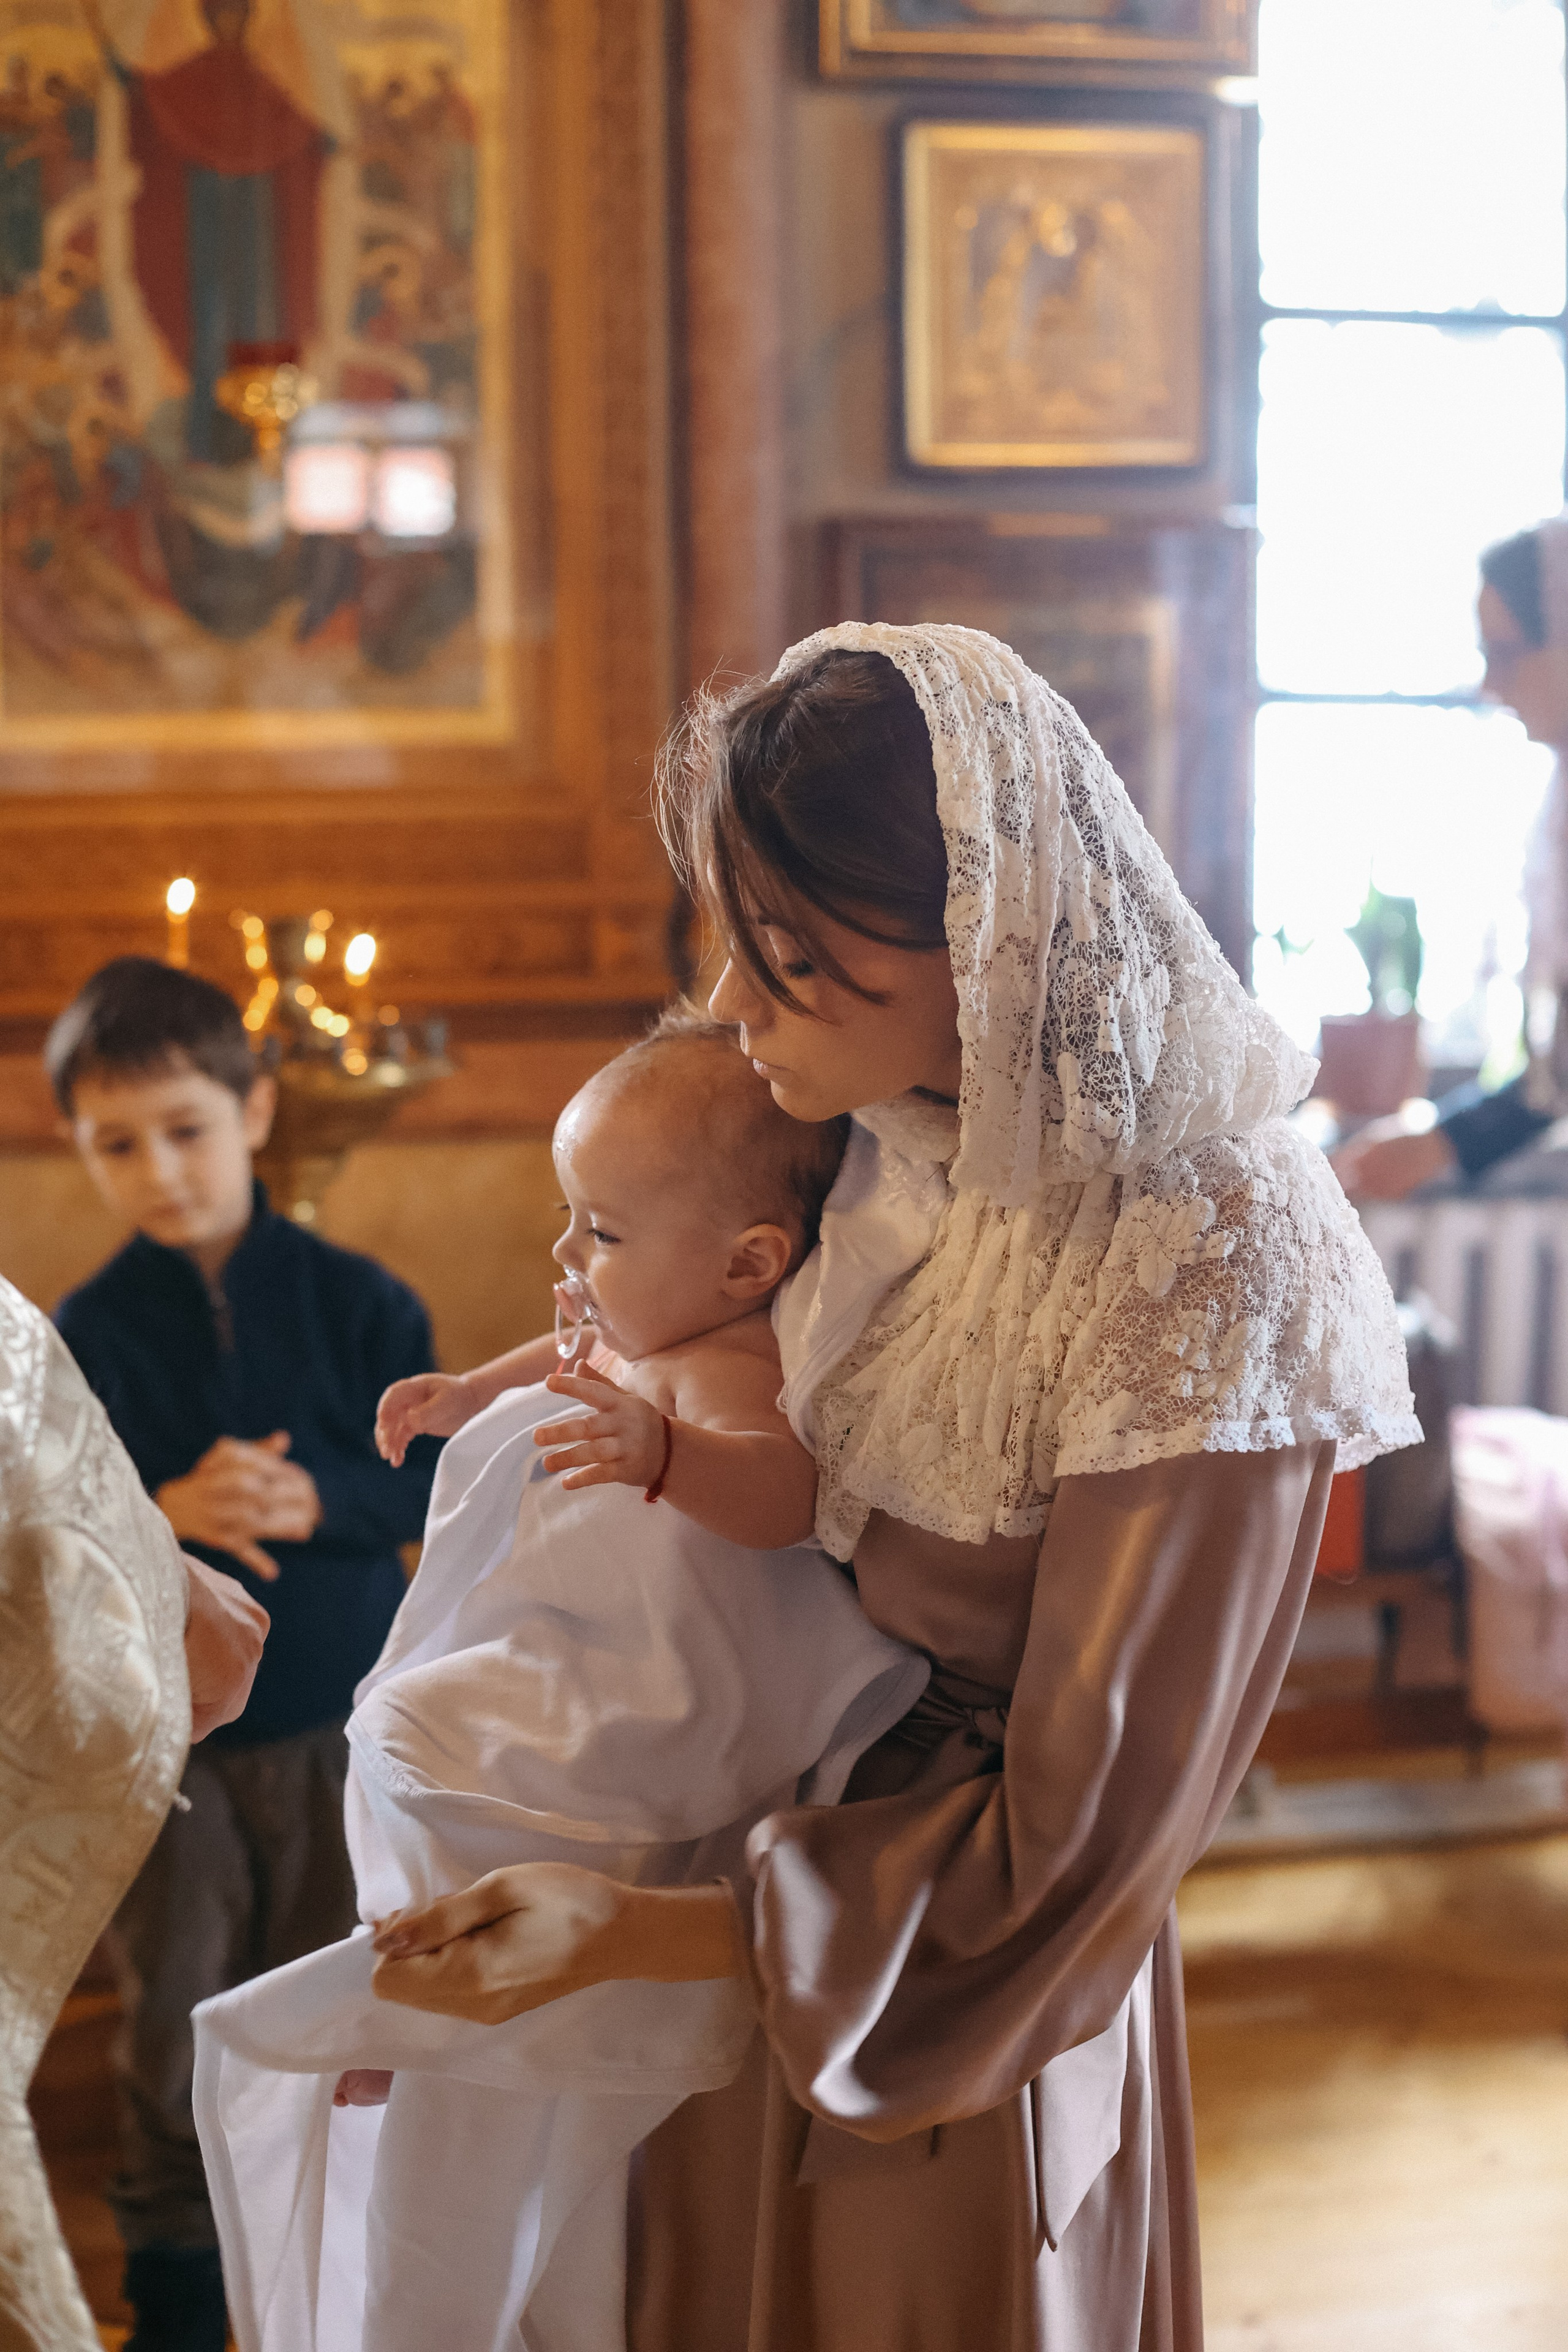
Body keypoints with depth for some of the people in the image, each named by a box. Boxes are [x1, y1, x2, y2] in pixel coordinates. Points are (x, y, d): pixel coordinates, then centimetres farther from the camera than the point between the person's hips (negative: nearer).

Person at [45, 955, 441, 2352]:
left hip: (341, 1726, 0)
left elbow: (436, 1483, -3)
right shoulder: (84, 1333, -3)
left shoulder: (355, 1302, -4)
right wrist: (167, 1510, -25)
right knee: (174, 2041, 6)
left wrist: (319, 1503, -21)